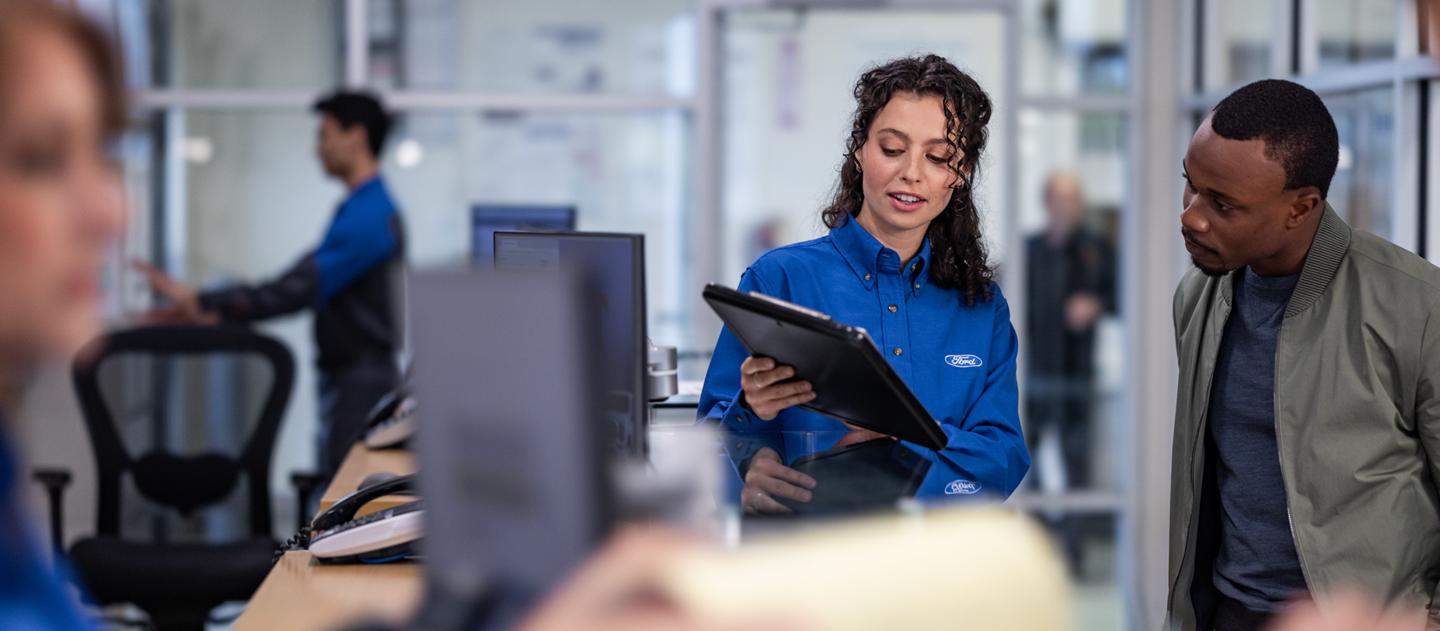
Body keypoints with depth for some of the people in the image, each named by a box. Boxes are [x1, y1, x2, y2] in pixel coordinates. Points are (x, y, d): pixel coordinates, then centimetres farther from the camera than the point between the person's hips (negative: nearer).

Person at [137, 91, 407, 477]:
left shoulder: (367, 216, -18)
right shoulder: (372, 208, 16)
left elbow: (297, 290, -24)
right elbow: (308, 285, 16)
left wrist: (200, 302, -22)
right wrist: (215, 312, 9)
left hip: (359, 383, -10)